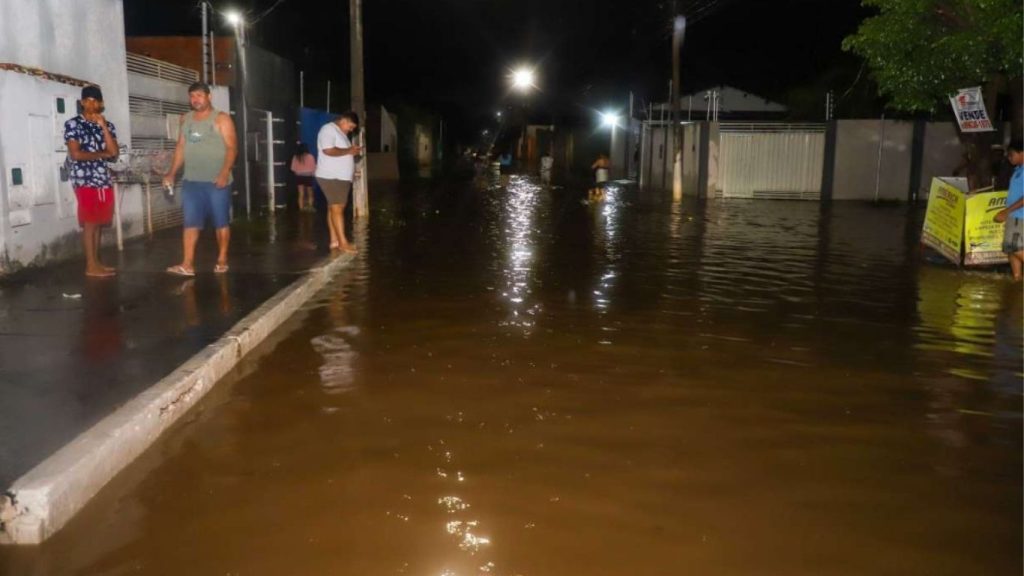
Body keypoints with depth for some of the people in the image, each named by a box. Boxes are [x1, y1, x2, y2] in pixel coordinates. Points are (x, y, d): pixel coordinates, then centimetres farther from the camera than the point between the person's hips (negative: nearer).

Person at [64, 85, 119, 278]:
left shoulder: (108, 126, 12)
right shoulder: (73, 124, -3)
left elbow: (114, 153, -1)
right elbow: (75, 154, -12)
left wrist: (103, 126, -5)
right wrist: (102, 154, -3)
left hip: (105, 180, 5)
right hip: (85, 181, -5)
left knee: (98, 223, 9)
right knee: (89, 223, -5)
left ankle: (97, 262, 15)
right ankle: (91, 266, -2)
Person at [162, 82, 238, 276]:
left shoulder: (221, 119, -3)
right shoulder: (185, 120, 14)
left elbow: (232, 147, -10)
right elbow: (180, 148, 17)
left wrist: (225, 173, -22)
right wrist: (172, 174, 9)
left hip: (217, 181, -5)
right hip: (191, 181, 5)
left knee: (221, 222, 3)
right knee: (190, 222, -1)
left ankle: (222, 260, 15)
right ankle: (187, 265, -3)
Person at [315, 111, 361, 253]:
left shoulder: (340, 133, 21)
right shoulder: (328, 129, -11)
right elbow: (328, 150, -24)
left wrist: (353, 151, 13)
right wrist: (348, 151, -15)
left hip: (341, 177, 10)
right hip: (331, 177, -10)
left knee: (334, 208, 8)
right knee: (337, 208, -11)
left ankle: (335, 241, 9)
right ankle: (343, 242, -12)